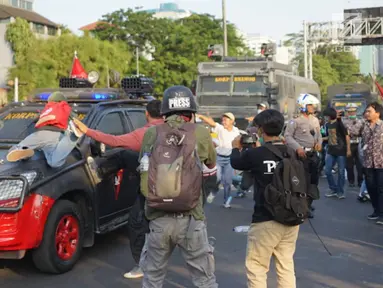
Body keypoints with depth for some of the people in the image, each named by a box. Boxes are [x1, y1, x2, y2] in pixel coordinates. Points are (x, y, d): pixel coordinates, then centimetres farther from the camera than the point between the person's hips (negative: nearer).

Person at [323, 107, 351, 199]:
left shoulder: (339, 123, -11)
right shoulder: (328, 125, 9)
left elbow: (347, 136, -10)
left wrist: (348, 149, -13)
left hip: (341, 151, -6)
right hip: (331, 151, 7)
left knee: (341, 172, 1)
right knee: (327, 171, 3)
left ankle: (340, 192, 12)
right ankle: (334, 189, 16)